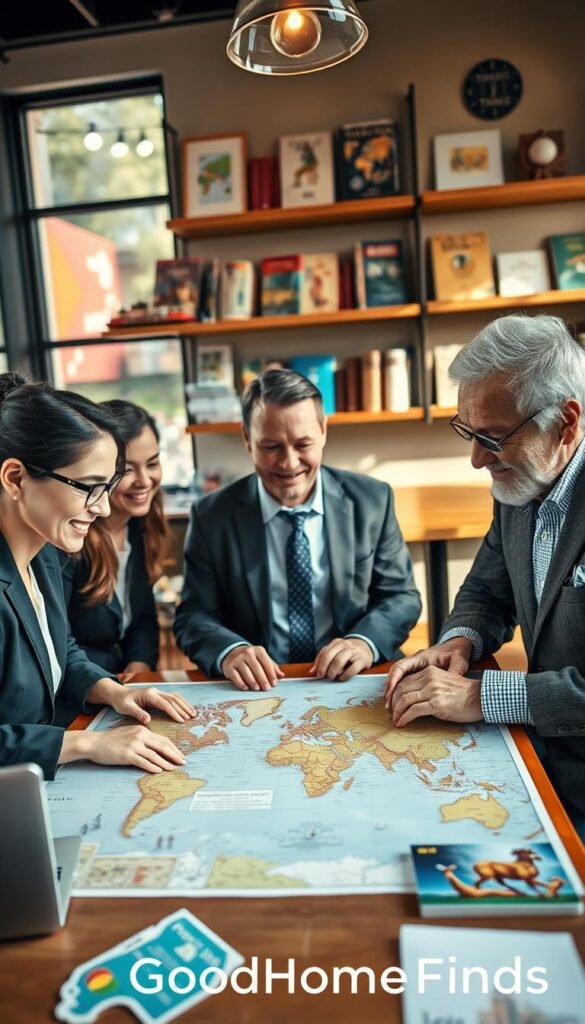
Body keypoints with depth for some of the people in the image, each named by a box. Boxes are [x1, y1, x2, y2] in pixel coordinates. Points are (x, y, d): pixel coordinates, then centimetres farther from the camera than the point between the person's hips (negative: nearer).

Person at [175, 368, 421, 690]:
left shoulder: (371, 500, -1)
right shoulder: (212, 516, -3)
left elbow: (402, 596, 3)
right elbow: (194, 615, -2)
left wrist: (365, 641, -18)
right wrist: (229, 651, -23)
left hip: (356, 684, 1)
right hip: (257, 690, 0)